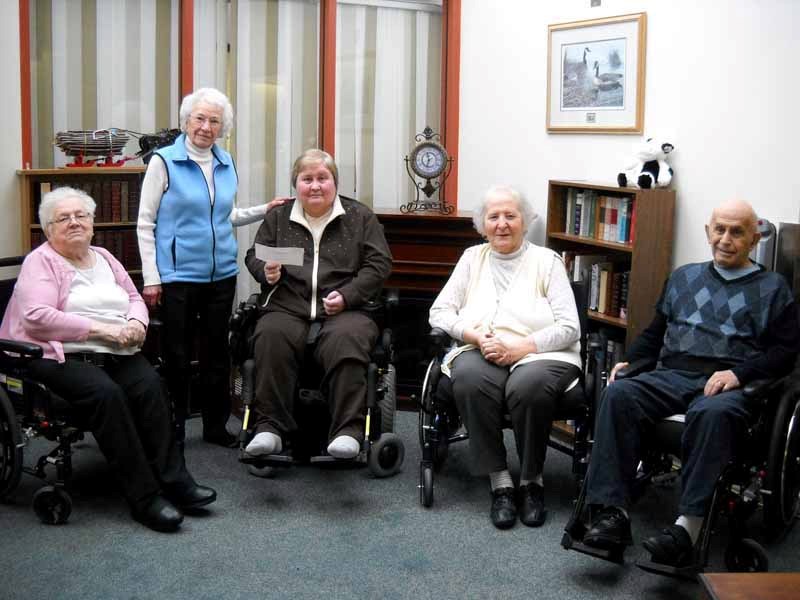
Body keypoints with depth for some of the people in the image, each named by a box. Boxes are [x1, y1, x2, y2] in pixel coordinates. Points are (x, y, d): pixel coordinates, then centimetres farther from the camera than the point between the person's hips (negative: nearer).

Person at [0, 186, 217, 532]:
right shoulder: (41, 262, 2)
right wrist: (101, 329, -15)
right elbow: (37, 317, -12)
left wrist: (135, 323, -2)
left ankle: (173, 480, -24)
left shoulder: (104, 257, 22)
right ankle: (145, 497, -30)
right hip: (63, 355, -5)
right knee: (105, 392, -33)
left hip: (115, 353, 6)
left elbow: (134, 297, 24)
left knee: (148, 385, -26)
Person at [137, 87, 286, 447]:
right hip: (178, 275, -5)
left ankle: (216, 425, 23)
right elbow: (145, 223, -6)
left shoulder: (226, 163, 9)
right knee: (178, 355, 3)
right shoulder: (164, 161, -6)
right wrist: (151, 278, -11)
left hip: (221, 274, 5)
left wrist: (265, 210, 7)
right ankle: (173, 427, 16)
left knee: (217, 350, 11)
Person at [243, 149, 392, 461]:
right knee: (271, 337, -31)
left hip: (344, 309, -1)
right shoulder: (278, 217, 19)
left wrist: (347, 295, -9)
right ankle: (270, 427, -26)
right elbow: (253, 256, 22)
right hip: (287, 307, 2)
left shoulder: (359, 216, 12)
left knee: (346, 339, -35)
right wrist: (266, 271, -3)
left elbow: (379, 264, 6)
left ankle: (348, 430, -30)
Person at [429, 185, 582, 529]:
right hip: (480, 352, 2)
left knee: (528, 386, -37)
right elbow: (440, 311, 10)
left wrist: (521, 347, -15)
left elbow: (569, 327, 0)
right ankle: (499, 482, -24)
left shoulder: (547, 261, 8)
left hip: (540, 355, -2)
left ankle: (531, 481, -15)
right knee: (469, 380, -34)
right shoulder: (472, 258, 17)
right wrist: (475, 335, -9)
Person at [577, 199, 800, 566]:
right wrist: (629, 360, 8)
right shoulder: (684, 277, 27)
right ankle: (613, 513, -33)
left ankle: (688, 526, -42)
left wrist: (738, 373, -11)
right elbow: (655, 332, 28)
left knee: (713, 413, -40)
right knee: (619, 394, -28)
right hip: (671, 375, 4)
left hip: (727, 384, -3)